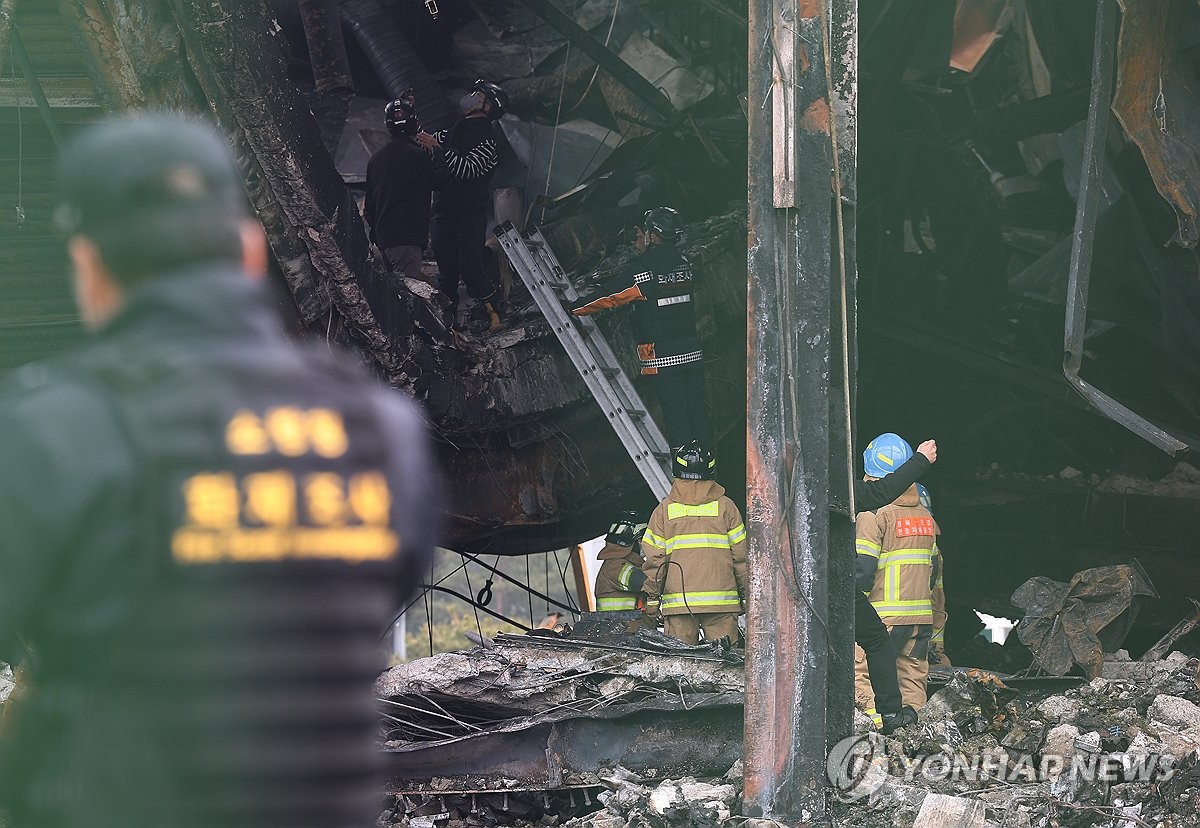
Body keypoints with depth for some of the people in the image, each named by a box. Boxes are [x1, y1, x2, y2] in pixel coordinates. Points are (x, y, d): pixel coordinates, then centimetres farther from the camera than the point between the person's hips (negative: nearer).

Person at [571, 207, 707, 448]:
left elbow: (607, 297, -8)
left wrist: (572, 309, 4)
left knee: (676, 418, -3)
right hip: (692, 353, 6)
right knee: (697, 413, 10)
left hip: (663, 358, -6)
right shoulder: (683, 264, 8)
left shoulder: (642, 270, -13)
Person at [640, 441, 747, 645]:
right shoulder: (725, 506, 5)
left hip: (677, 599, 0)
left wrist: (652, 597, 8)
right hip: (721, 599, 0)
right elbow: (740, 555, 4)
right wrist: (746, 595, 11)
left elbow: (655, 558, 2)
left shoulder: (665, 508, 5)